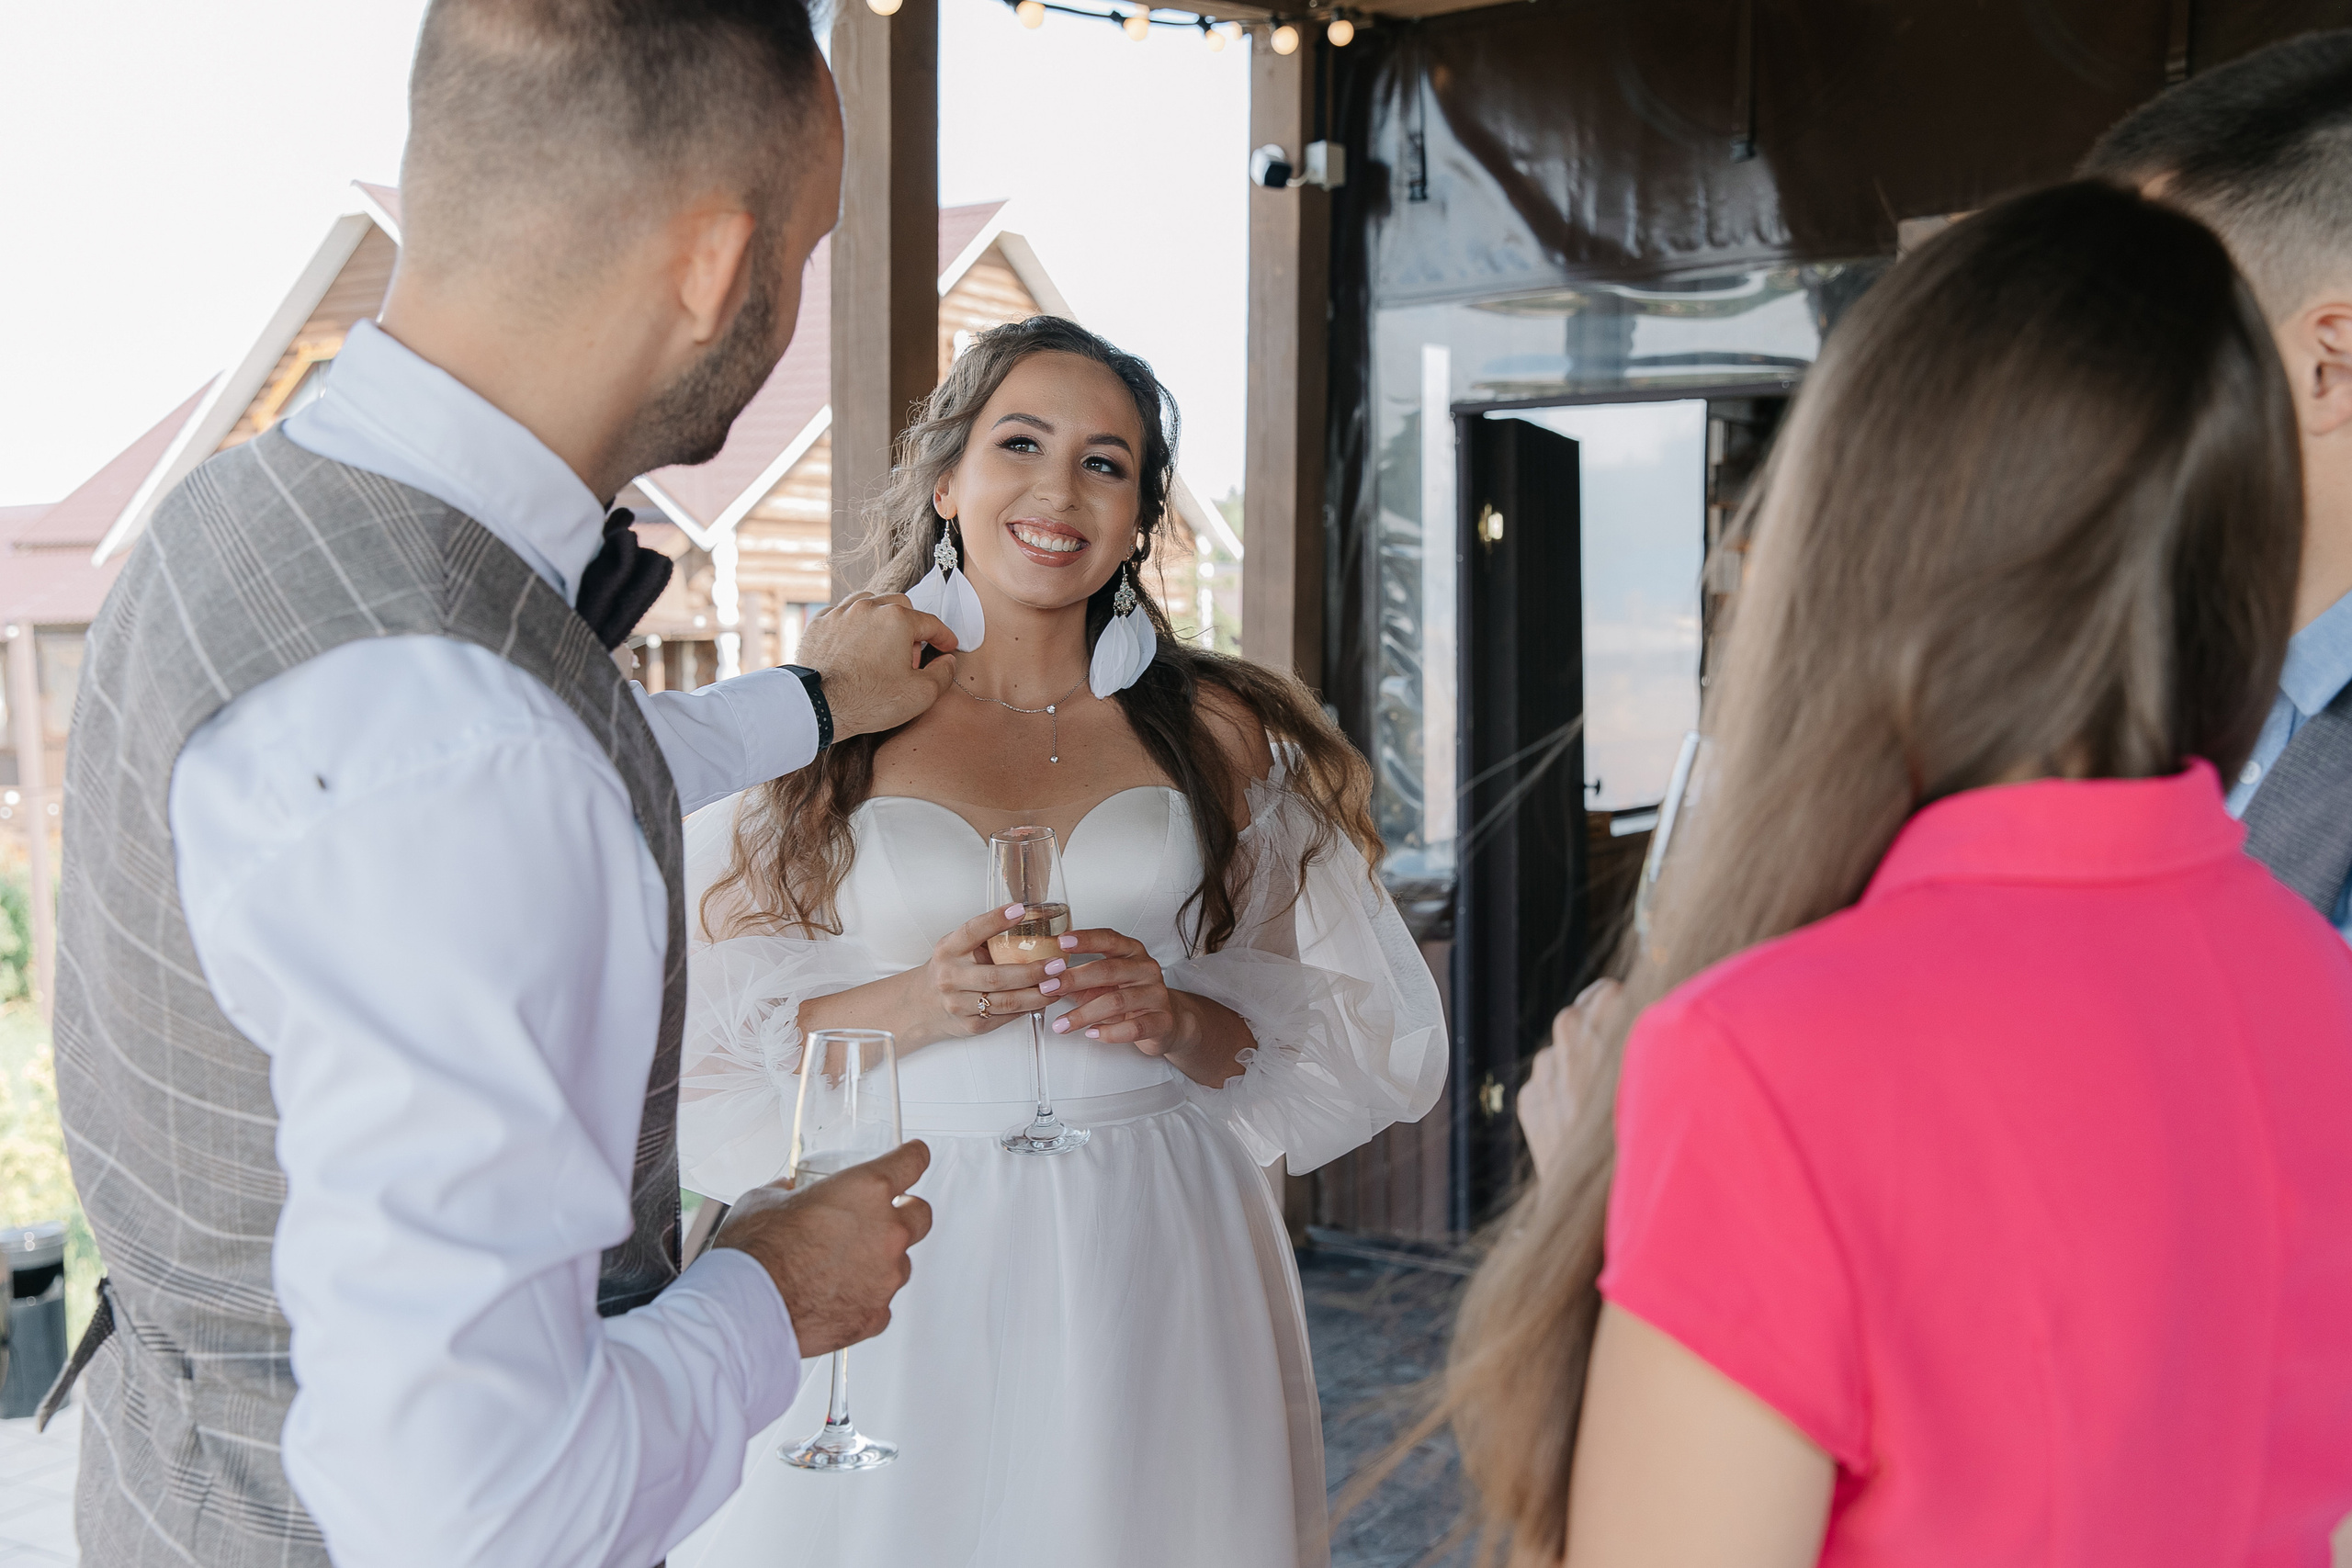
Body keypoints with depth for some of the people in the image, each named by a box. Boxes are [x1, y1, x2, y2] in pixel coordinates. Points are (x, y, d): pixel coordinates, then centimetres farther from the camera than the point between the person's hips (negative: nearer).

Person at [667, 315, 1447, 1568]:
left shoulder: (1224, 737, 6)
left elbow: (1364, 1039, 6)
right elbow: (703, 1039, 0)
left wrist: (1184, 1023, -12)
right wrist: (910, 1006, -16)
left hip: (1153, 1272, 1)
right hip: (896, 1267, -1)